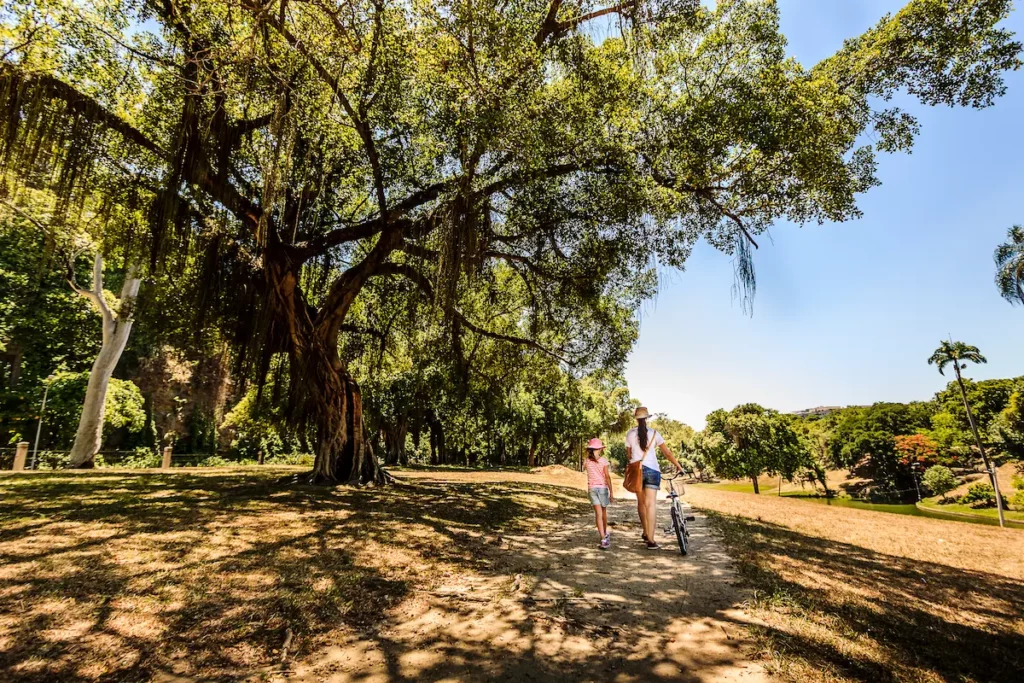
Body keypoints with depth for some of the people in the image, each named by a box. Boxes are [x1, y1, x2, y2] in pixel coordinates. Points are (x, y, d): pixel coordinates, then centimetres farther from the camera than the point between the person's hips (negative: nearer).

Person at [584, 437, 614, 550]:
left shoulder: (588, 461, -2)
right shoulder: (603, 460, -9)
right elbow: (607, 477, -10)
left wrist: (590, 451, 11)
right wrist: (611, 492, -6)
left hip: (592, 488, 1)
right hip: (603, 487, -1)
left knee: (598, 514, -1)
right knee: (604, 512, 20)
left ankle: (604, 539, -10)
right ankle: (605, 533, 40)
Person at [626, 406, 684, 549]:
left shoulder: (630, 434, 1)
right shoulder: (654, 433, -1)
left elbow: (628, 453, 10)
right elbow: (667, 452, -1)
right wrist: (678, 466, 10)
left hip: (636, 469, 2)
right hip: (652, 470, -2)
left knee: (641, 502, 16)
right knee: (651, 504, -4)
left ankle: (646, 533, 28)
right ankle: (650, 540, -8)